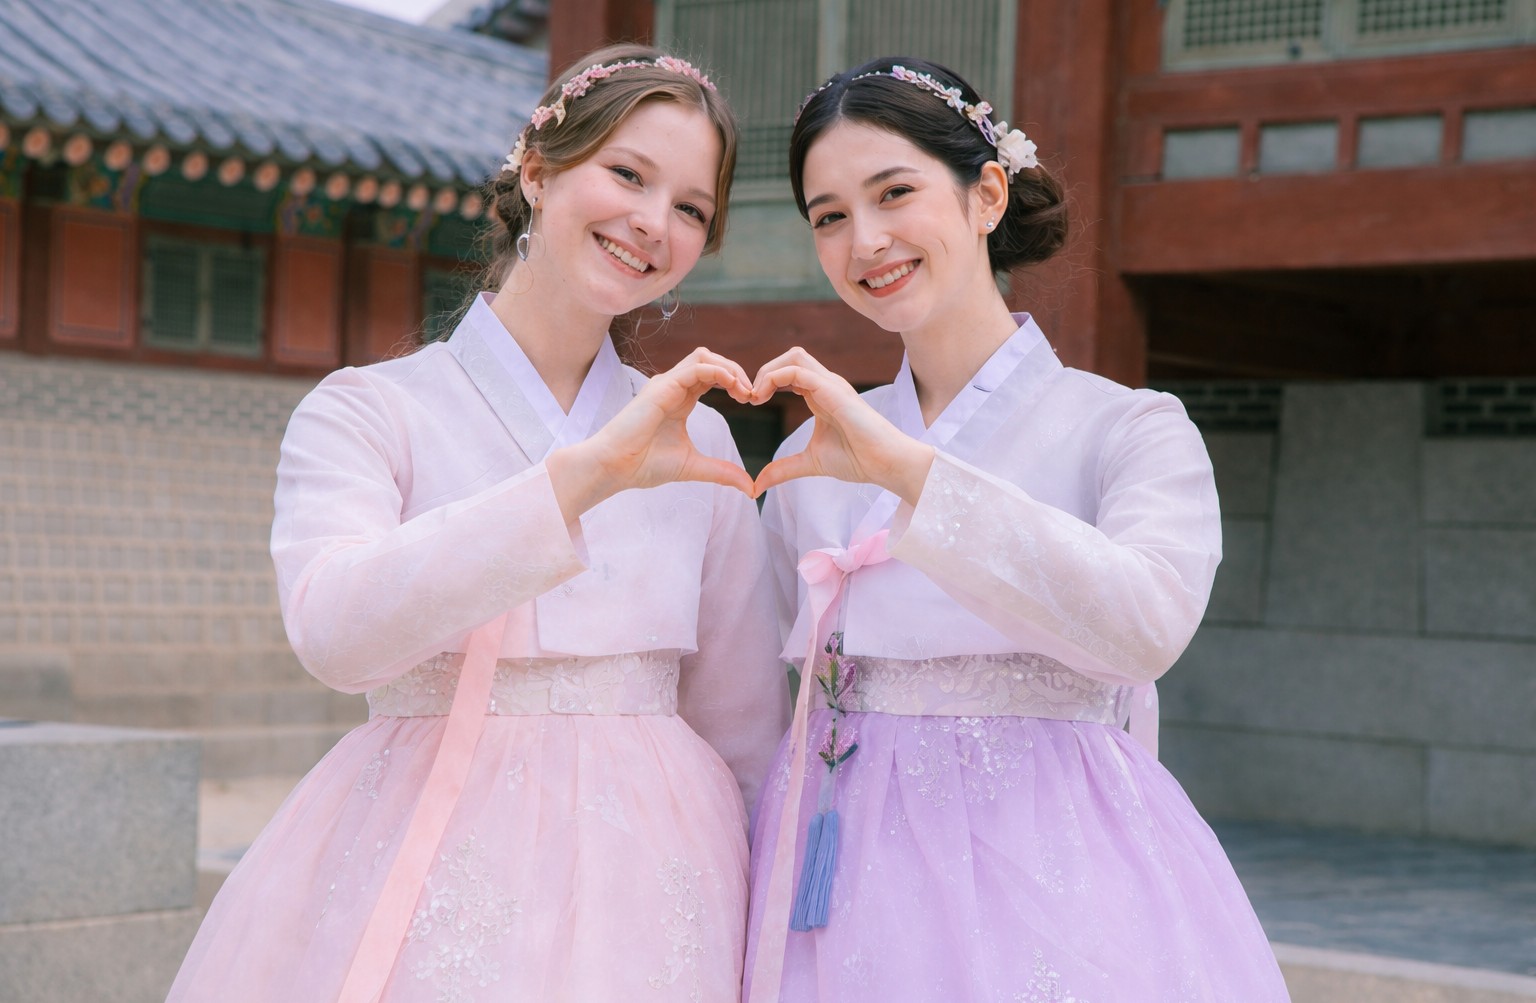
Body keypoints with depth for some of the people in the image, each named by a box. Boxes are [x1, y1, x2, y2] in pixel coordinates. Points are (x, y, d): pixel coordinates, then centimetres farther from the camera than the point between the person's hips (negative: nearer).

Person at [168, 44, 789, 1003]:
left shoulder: (697, 442, 8)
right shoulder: (366, 411, 0)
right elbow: (335, 627, -19)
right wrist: (582, 477, -24)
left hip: (645, 883, 2)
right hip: (420, 882, -2)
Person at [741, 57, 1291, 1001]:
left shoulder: (1130, 427, -3)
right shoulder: (810, 457, 9)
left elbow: (1147, 622, -23)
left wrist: (905, 467, -25)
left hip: (1047, 884, -4)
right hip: (849, 881, 4)